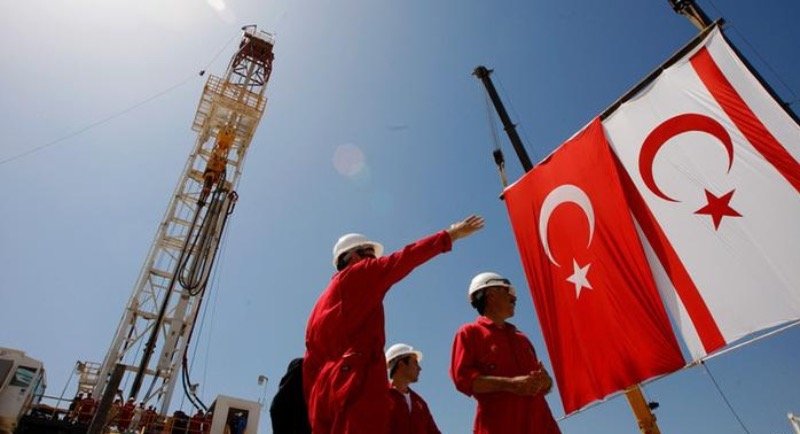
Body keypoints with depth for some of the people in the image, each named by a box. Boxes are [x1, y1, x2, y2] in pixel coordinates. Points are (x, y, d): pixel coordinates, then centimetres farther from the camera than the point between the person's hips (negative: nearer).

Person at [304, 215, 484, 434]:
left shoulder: (324, 300, 27)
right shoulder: (360, 273, 6)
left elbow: (311, 361, 22)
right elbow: (405, 259, 5)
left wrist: (313, 403, 19)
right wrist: (451, 234, 13)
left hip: (325, 395, 9)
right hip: (357, 385, -9)